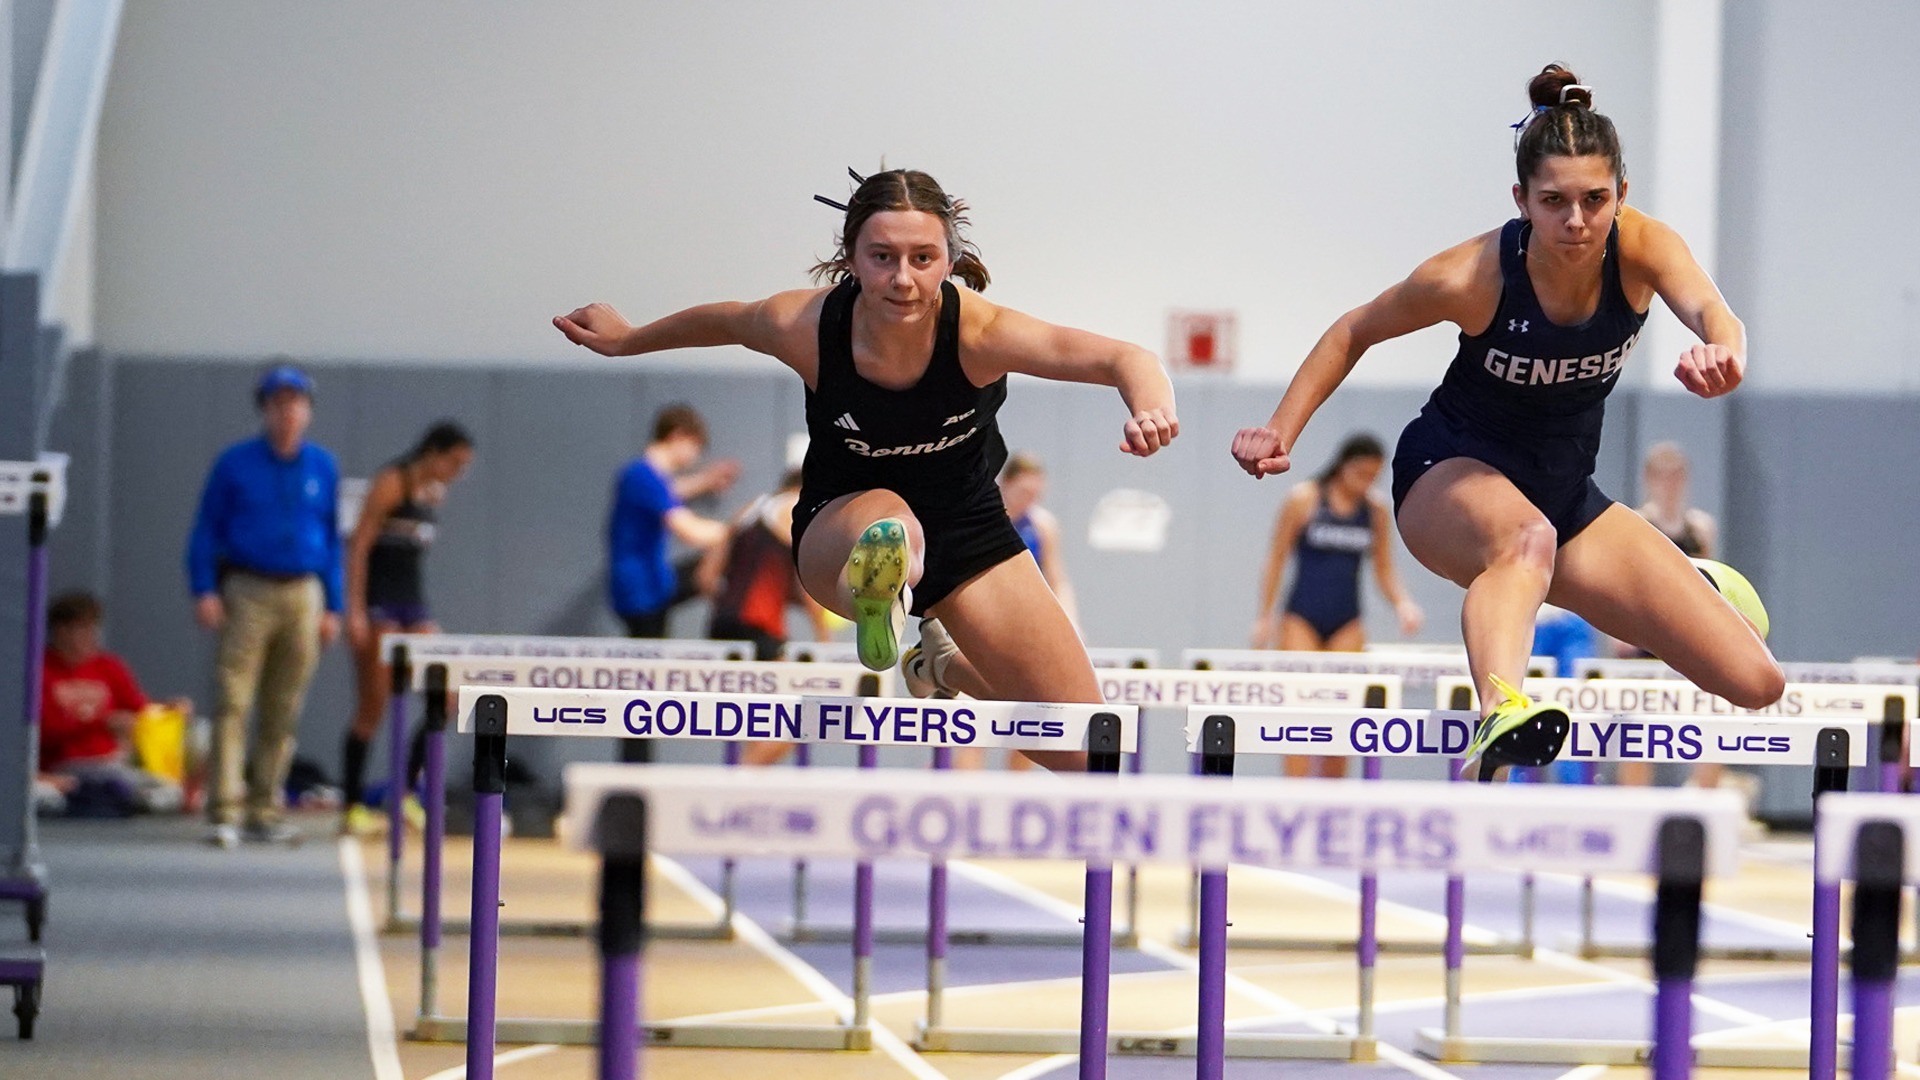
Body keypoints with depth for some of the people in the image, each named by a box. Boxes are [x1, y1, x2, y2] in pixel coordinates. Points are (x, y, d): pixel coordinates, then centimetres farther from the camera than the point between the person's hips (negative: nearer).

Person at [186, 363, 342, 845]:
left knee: (284, 711, 5)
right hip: (247, 592, -3)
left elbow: (332, 539, 14)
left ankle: (266, 811, 12)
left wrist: (332, 607, 9)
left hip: (303, 595, 3)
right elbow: (206, 530, 4)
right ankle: (224, 813, -11)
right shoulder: (235, 463, 2)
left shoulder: (322, 467, 10)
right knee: (233, 703, -10)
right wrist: (204, 590, -7)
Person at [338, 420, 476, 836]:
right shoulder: (392, 482, -9)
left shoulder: (435, 493, 13)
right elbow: (359, 545, -12)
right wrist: (355, 611, -18)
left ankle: (406, 790, 6)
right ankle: (352, 806, 3)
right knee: (373, 708, -5)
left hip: (413, 602, 7)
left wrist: (421, 611, 17)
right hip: (378, 603, -7)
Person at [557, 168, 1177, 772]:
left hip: (968, 526, 3)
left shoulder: (978, 330, -29)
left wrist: (1150, 408, -62)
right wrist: (626, 340, 16)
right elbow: (723, 320, 0)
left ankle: (947, 663, 39)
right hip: (840, 525, -3)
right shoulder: (803, 326, -23)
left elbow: (1122, 359, -39)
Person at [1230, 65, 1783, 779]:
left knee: (1756, 684, -1)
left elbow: (1706, 307, -40)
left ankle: (1689, 588, 36)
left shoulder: (1641, 249, -18)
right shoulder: (1471, 278, -23)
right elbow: (1356, 331, -6)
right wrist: (1280, 432, -16)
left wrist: (1722, 347, -64)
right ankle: (1501, 718, -69)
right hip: (1452, 474, -4)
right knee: (1527, 536, -44)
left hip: (1568, 491, 4)